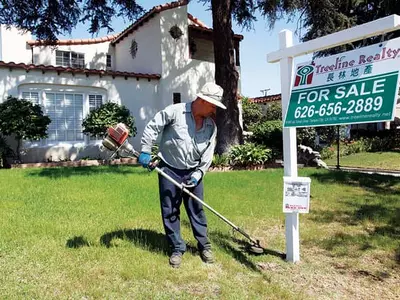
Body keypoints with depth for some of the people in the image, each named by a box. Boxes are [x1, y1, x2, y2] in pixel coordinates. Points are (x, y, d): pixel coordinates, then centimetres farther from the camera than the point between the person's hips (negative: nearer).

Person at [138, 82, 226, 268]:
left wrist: (198, 174, -9)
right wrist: (146, 151, -14)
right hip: (169, 170, -3)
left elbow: (208, 155, 1)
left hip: (193, 172, 3)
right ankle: (177, 249, 20)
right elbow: (152, 127, -9)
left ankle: (204, 246, 27)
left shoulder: (211, 125, -1)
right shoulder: (175, 111, -13)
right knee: (170, 211, 5)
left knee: (197, 210, 10)